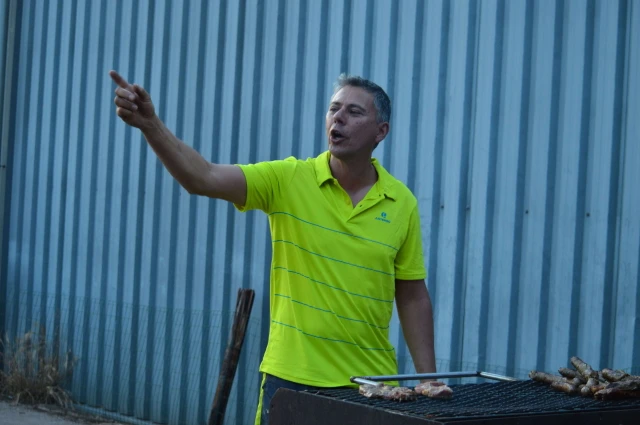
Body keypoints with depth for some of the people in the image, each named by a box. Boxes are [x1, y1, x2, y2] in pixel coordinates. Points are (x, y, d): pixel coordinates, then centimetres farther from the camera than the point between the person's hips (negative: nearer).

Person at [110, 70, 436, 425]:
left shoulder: (402, 203, 1)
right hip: (291, 380, -1)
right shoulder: (288, 179, -5)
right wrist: (150, 124, -33)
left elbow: (413, 296, 7)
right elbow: (202, 178, -18)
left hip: (372, 384, 2)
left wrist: (429, 380, 5)